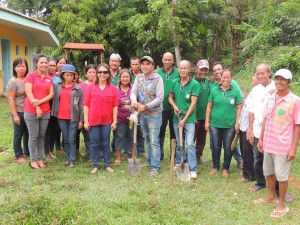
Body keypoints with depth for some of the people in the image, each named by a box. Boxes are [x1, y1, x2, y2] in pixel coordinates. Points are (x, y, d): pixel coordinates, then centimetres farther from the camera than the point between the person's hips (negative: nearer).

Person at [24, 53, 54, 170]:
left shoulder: (49, 78, 11)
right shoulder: (31, 75, -3)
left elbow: (51, 94, 3)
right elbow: (28, 93, -11)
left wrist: (40, 101, -14)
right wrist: (37, 108, -14)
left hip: (45, 112, 5)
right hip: (31, 111, -4)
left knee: (42, 136, 10)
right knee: (33, 136, 1)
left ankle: (40, 159, 20)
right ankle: (33, 160, 12)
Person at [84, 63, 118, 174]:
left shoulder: (113, 89, 1)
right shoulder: (90, 87, -2)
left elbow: (115, 106, 1)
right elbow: (86, 105, -2)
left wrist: (114, 121, -2)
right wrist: (86, 121, -5)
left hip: (107, 121, 1)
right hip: (93, 121, 0)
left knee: (106, 143, 11)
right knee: (94, 144, 8)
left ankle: (107, 165, 22)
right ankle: (95, 165, 19)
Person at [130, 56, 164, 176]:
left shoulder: (158, 79, -11)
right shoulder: (138, 77, 5)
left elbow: (160, 98, -16)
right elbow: (133, 92, -2)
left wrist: (146, 106, -22)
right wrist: (134, 101, -24)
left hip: (154, 114, -5)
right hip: (142, 114, 5)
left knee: (154, 141, -4)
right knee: (147, 139, 17)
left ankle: (155, 167, 4)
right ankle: (150, 161, 31)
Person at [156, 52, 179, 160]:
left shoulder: (178, 73, -4)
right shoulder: (157, 73, 0)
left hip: (174, 108, 0)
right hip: (161, 107, 1)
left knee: (174, 132, 12)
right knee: (160, 132, 9)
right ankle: (159, 154, 22)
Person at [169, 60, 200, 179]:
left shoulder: (194, 84, -9)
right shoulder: (174, 82, 4)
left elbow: (193, 103, -11)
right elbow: (170, 97, 14)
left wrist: (185, 119, -14)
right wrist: (174, 106, -8)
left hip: (189, 119, -4)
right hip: (176, 118, 4)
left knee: (189, 144, -9)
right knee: (179, 143, 15)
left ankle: (193, 169, -3)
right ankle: (179, 164, 30)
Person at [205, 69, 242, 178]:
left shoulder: (235, 92, -1)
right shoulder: (214, 91, 1)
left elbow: (238, 108, 2)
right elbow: (209, 107, 5)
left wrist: (237, 123, -4)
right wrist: (207, 121, 1)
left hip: (230, 125, -1)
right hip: (215, 124, 1)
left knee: (228, 148, 8)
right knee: (215, 147, 10)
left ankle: (225, 168, 23)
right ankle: (215, 167, 26)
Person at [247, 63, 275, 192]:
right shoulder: (255, 90, 7)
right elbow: (251, 111, 9)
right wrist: (250, 130, 7)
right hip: (257, 131, 4)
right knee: (257, 160, 14)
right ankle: (260, 183, 32)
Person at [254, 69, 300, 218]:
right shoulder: (270, 98, 4)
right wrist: (261, 139, 12)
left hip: (283, 146, -6)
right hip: (268, 143, 6)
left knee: (281, 175, 5)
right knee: (268, 172, 19)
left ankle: (282, 205, 22)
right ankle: (271, 197, 39)